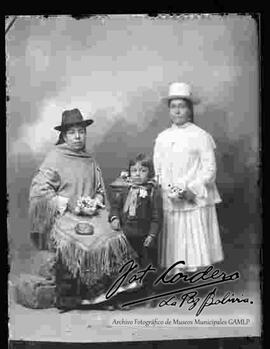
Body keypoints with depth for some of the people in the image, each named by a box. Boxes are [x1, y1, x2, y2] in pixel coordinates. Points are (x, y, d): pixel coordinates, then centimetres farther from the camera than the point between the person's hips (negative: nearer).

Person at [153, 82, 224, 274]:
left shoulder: (201, 136, -1)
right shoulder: (162, 138, 10)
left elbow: (210, 169, -4)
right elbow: (157, 170, 11)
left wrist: (192, 190, -14)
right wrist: (168, 190, -5)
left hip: (196, 202, -3)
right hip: (170, 203, 3)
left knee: (196, 248, -1)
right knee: (174, 249, 6)